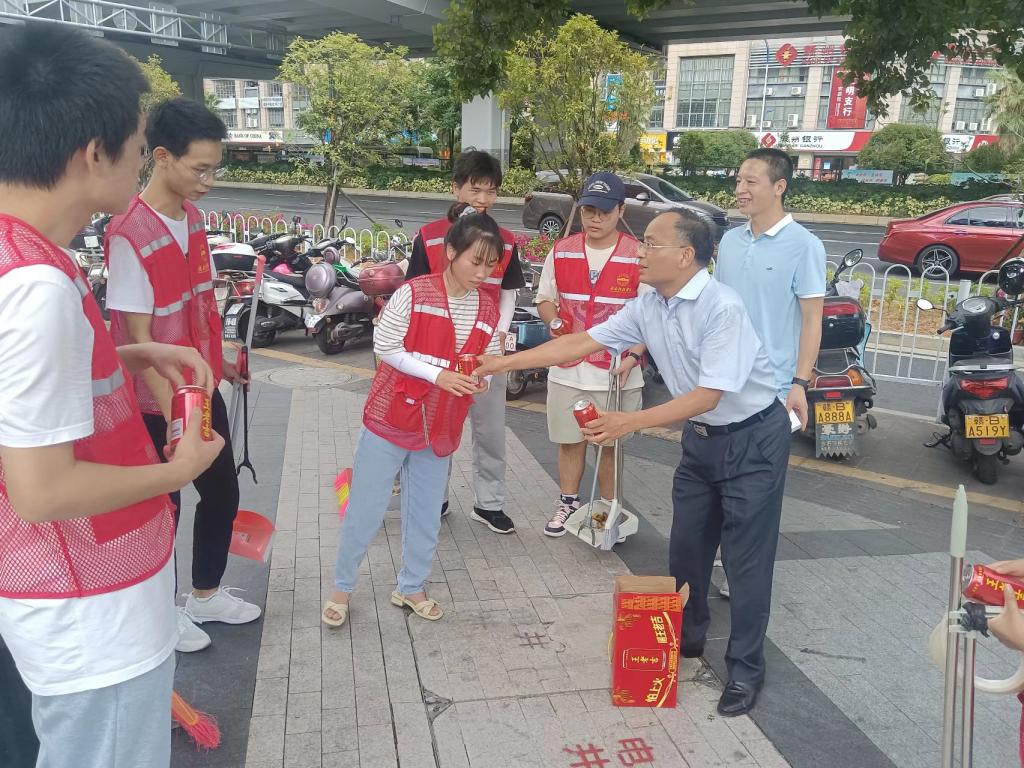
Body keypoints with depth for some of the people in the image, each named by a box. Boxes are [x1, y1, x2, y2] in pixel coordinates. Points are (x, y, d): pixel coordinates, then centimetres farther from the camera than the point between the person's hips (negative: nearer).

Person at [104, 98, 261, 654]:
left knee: (222, 493, 18)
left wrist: (219, 361, 15)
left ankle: (206, 595, 39)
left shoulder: (193, 217, 3)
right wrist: (174, 414, -22)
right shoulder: (128, 235, -22)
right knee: (163, 507, 10)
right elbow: (138, 337, -22)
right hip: (158, 403, -8)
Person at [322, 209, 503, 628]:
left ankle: (410, 587, 33)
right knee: (366, 508, 6)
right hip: (390, 419, -4)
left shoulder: (488, 308, 1)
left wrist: (481, 381, -14)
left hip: (440, 427, 5)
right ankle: (341, 587, 23)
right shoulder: (414, 293, -14)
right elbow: (385, 346, -14)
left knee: (426, 514, 15)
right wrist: (437, 375, -22)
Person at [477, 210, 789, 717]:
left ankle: (745, 670, 18)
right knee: (686, 545, 16)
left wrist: (631, 422, -35)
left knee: (746, 559, 2)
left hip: (752, 440, -7)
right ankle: (687, 637, 37)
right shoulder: (648, 308, -4)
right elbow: (582, 342, -2)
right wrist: (503, 363, -3)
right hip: (700, 437, 7)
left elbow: (708, 395, -30)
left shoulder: (721, 307, -27)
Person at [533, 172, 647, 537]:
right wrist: (553, 321, -8)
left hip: (617, 372, -3)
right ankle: (568, 503, 32)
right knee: (569, 440, 13)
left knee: (610, 445, 9)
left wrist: (633, 357, -17)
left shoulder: (639, 256, -7)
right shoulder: (561, 251, 3)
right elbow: (544, 298, 14)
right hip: (568, 367, 3)